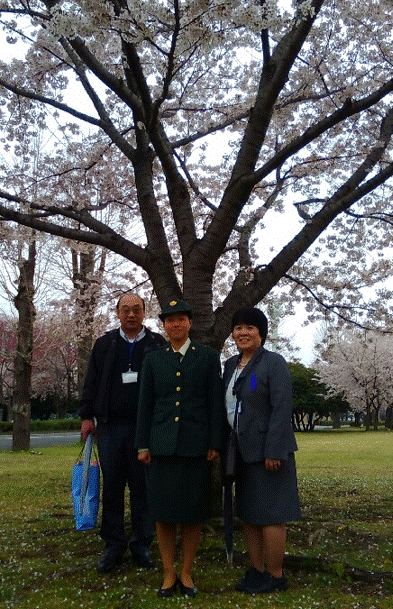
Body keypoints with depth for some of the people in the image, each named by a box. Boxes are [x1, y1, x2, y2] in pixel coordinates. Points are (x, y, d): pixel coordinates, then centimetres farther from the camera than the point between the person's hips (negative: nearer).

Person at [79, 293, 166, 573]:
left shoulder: (158, 345, 4)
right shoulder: (104, 344, 11)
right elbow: (91, 382, 11)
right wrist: (87, 416, 5)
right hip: (110, 425, 2)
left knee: (143, 486, 5)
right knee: (112, 486, 6)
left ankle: (142, 544, 17)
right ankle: (114, 545, 17)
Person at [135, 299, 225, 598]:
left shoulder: (209, 357, 5)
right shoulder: (153, 359, 9)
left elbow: (216, 403, 2)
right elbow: (145, 404, 8)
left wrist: (215, 444, -4)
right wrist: (143, 445, 3)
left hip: (196, 445, -1)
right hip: (162, 445, 2)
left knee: (193, 511, 5)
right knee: (163, 511, 5)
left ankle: (186, 573, 21)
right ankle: (169, 574, 19)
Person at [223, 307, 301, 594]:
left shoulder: (274, 363, -9)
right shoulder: (231, 365, 12)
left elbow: (281, 409, -16)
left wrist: (273, 451, -20)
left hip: (266, 451, -7)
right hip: (242, 452, 7)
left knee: (270, 514, -1)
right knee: (248, 512, 13)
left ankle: (275, 575, 12)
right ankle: (257, 569, 24)